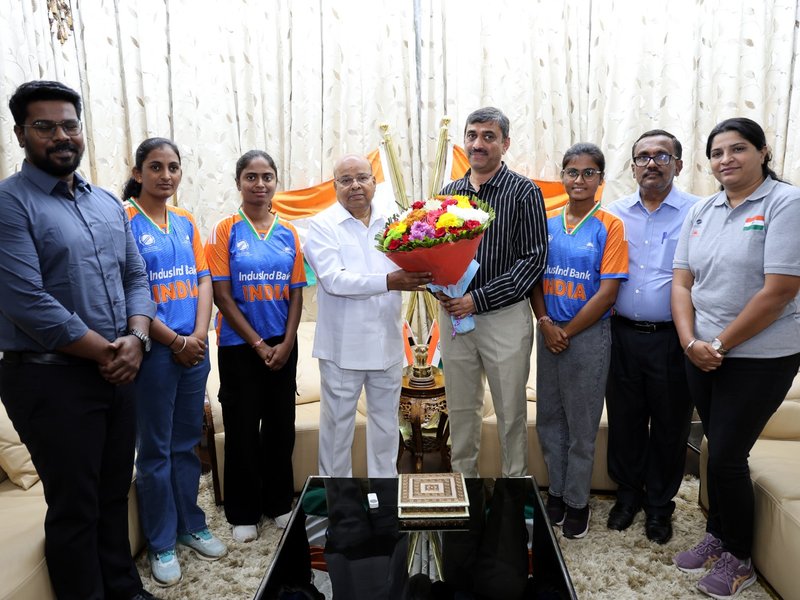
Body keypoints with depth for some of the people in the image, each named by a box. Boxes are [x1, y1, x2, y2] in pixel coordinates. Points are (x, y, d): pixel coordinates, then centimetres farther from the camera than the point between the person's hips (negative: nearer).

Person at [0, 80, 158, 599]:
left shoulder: (108, 204, 11)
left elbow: (136, 277, 10)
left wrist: (135, 340, -8)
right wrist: (106, 352, -14)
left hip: (118, 374, 6)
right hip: (51, 380, -6)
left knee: (115, 493, 18)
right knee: (75, 507, 8)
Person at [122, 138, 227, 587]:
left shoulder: (186, 221, 10)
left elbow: (203, 280, 8)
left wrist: (199, 334, -5)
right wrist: (174, 341, -12)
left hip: (195, 347, 5)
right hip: (154, 350, -5)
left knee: (187, 442, 16)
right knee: (155, 449, 7)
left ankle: (190, 525, 32)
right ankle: (161, 542, 24)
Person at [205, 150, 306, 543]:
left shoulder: (288, 234, 4)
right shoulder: (225, 231, -5)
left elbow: (296, 293, 4)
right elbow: (221, 294, -9)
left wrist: (286, 343, -7)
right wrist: (258, 344, -11)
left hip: (283, 346, 3)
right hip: (239, 346, -3)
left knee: (281, 426, 11)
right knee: (243, 429, 6)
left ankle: (279, 503, 29)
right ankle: (243, 513, 23)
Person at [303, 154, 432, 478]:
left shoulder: (391, 223, 7)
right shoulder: (321, 226, -6)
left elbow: (406, 266, 2)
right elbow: (333, 280, -19)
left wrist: (424, 273, -22)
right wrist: (388, 281, -29)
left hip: (387, 342, 4)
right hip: (342, 346, -4)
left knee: (386, 421, 17)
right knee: (338, 424, 10)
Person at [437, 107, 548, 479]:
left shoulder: (524, 192, -5)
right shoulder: (449, 193, 9)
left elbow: (534, 259, -11)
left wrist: (478, 299, -17)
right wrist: (441, 290, -7)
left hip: (505, 317, -4)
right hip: (453, 314, 5)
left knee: (511, 412, 8)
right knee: (460, 409, 15)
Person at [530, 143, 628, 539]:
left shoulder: (609, 226, -7)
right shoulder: (547, 222, 4)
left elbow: (607, 291, -11)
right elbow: (534, 278, 5)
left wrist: (567, 332, -10)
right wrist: (545, 323, -9)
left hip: (588, 335, -4)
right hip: (548, 333, 4)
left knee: (582, 424, 8)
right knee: (549, 418, 13)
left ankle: (577, 501, 26)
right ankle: (556, 491, 31)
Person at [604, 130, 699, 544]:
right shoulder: (614, 214, 7)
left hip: (671, 337, -2)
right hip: (623, 334, 3)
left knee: (669, 425, 10)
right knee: (624, 419, 13)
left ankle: (660, 504, 30)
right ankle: (628, 494, 33)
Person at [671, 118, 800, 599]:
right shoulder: (701, 212, 7)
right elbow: (682, 282, 6)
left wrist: (720, 345, -14)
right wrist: (691, 342, -8)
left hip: (760, 356, -5)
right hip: (703, 354, 5)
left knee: (728, 455, 0)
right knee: (720, 450, 14)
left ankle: (739, 560, 22)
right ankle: (718, 537, 33)